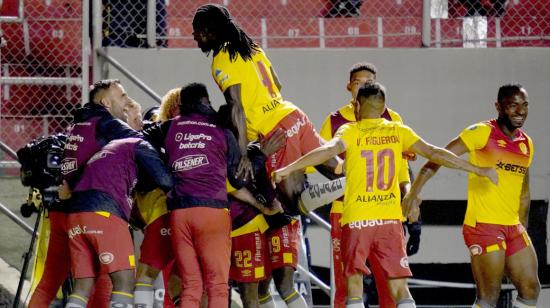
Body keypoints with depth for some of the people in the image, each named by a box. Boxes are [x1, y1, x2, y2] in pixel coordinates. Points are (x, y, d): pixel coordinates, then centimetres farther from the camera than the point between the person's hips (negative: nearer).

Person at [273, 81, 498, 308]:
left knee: (354, 285, 2)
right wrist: (478, 170, 11)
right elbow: (434, 153, 6)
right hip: (390, 219, 2)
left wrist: (289, 169, -25)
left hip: (356, 220, -2)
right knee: (399, 287, 3)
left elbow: (329, 150, -20)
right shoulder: (398, 131, 7)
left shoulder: (350, 131, -1)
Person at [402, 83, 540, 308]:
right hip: (483, 225, -8)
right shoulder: (482, 133, -8)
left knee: (531, 290, 7)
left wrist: (522, 226, 23)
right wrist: (414, 192, -21)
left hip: (513, 228, 8)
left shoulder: (526, 144, 13)